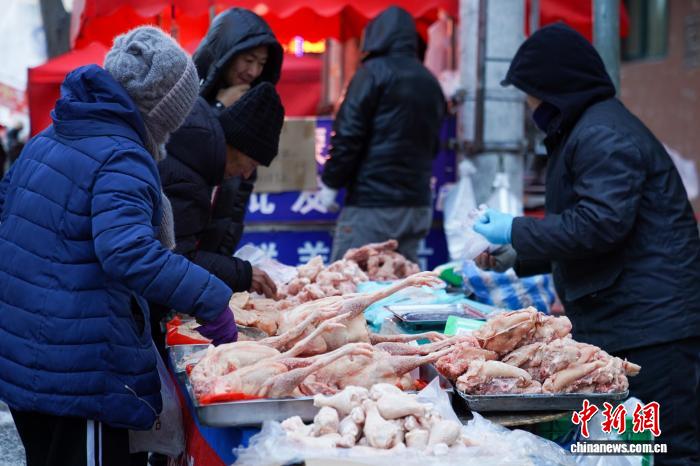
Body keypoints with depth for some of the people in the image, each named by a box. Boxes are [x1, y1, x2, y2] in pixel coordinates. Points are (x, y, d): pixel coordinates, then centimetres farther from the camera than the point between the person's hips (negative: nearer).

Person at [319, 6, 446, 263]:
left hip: (371, 205, -7)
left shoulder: (374, 72, -6)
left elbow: (349, 135, -11)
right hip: (418, 204, 7)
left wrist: (330, 182, -3)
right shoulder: (430, 82, 15)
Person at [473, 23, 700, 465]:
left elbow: (600, 223, -23)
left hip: (648, 322, -11)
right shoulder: (588, 129, 21)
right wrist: (516, 256, 23)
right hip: (622, 318, 11)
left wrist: (516, 231, -11)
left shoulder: (603, 135, -14)